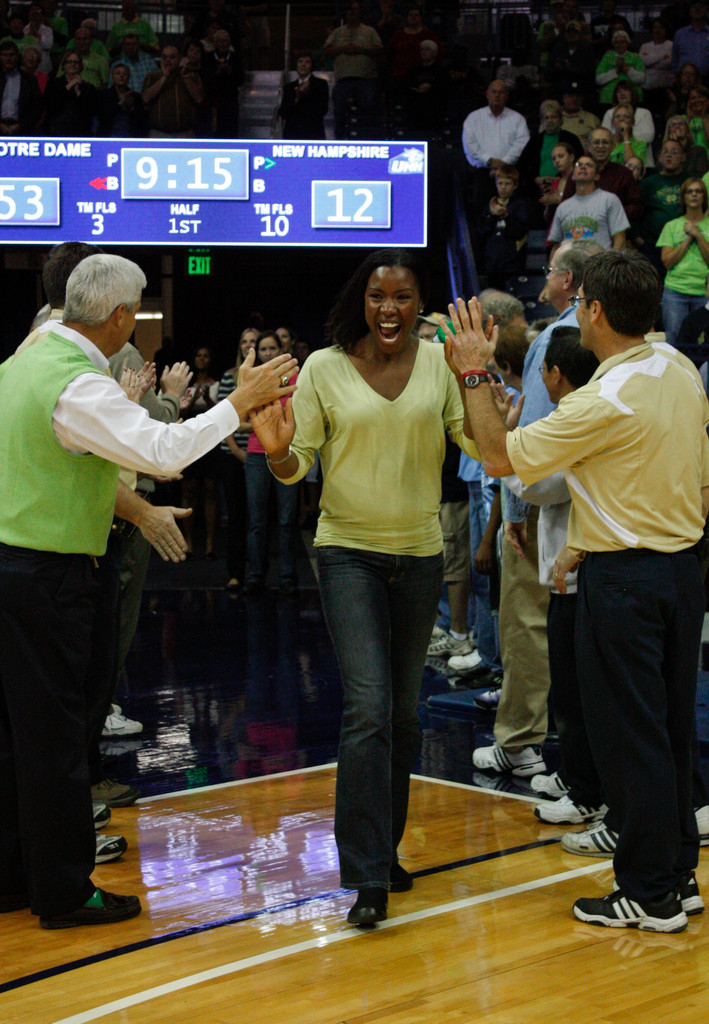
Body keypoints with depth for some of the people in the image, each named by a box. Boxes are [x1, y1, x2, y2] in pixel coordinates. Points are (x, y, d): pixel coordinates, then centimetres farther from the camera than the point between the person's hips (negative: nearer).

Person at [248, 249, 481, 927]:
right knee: (368, 707, -14)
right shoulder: (324, 368, -5)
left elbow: (476, 443, -3)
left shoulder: (439, 364, 0)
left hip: (420, 554, 4)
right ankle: (367, 878, -12)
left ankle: (384, 850, 29)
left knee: (404, 712, 13)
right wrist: (277, 451, -26)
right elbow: (296, 465, -4)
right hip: (349, 552, -3)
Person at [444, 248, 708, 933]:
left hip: (621, 580, -8)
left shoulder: (606, 400, -20)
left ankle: (649, 896, 7)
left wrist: (474, 375, -6)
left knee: (629, 737, 0)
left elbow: (501, 457, -14)